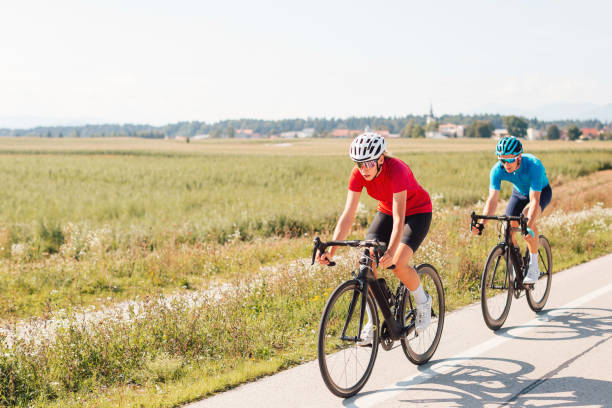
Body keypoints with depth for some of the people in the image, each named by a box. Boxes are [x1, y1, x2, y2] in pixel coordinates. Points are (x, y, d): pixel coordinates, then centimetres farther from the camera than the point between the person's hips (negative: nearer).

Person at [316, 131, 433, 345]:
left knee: (398, 264, -25)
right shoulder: (358, 174, -20)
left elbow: (399, 218, -41)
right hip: (386, 210, 5)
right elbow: (348, 215, -22)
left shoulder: (396, 170, -35)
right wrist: (331, 251, -33)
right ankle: (373, 322, 0)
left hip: (417, 212, -5)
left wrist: (390, 252, -55)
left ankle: (423, 301, 5)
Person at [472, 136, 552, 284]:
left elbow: (534, 201, -44)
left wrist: (528, 227, -58)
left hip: (541, 191, -4)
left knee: (528, 216, -33)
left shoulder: (533, 165, -39)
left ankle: (534, 266, -19)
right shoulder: (497, 170, -28)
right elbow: (492, 199, -32)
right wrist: (482, 224, -48)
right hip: (519, 192, 4)